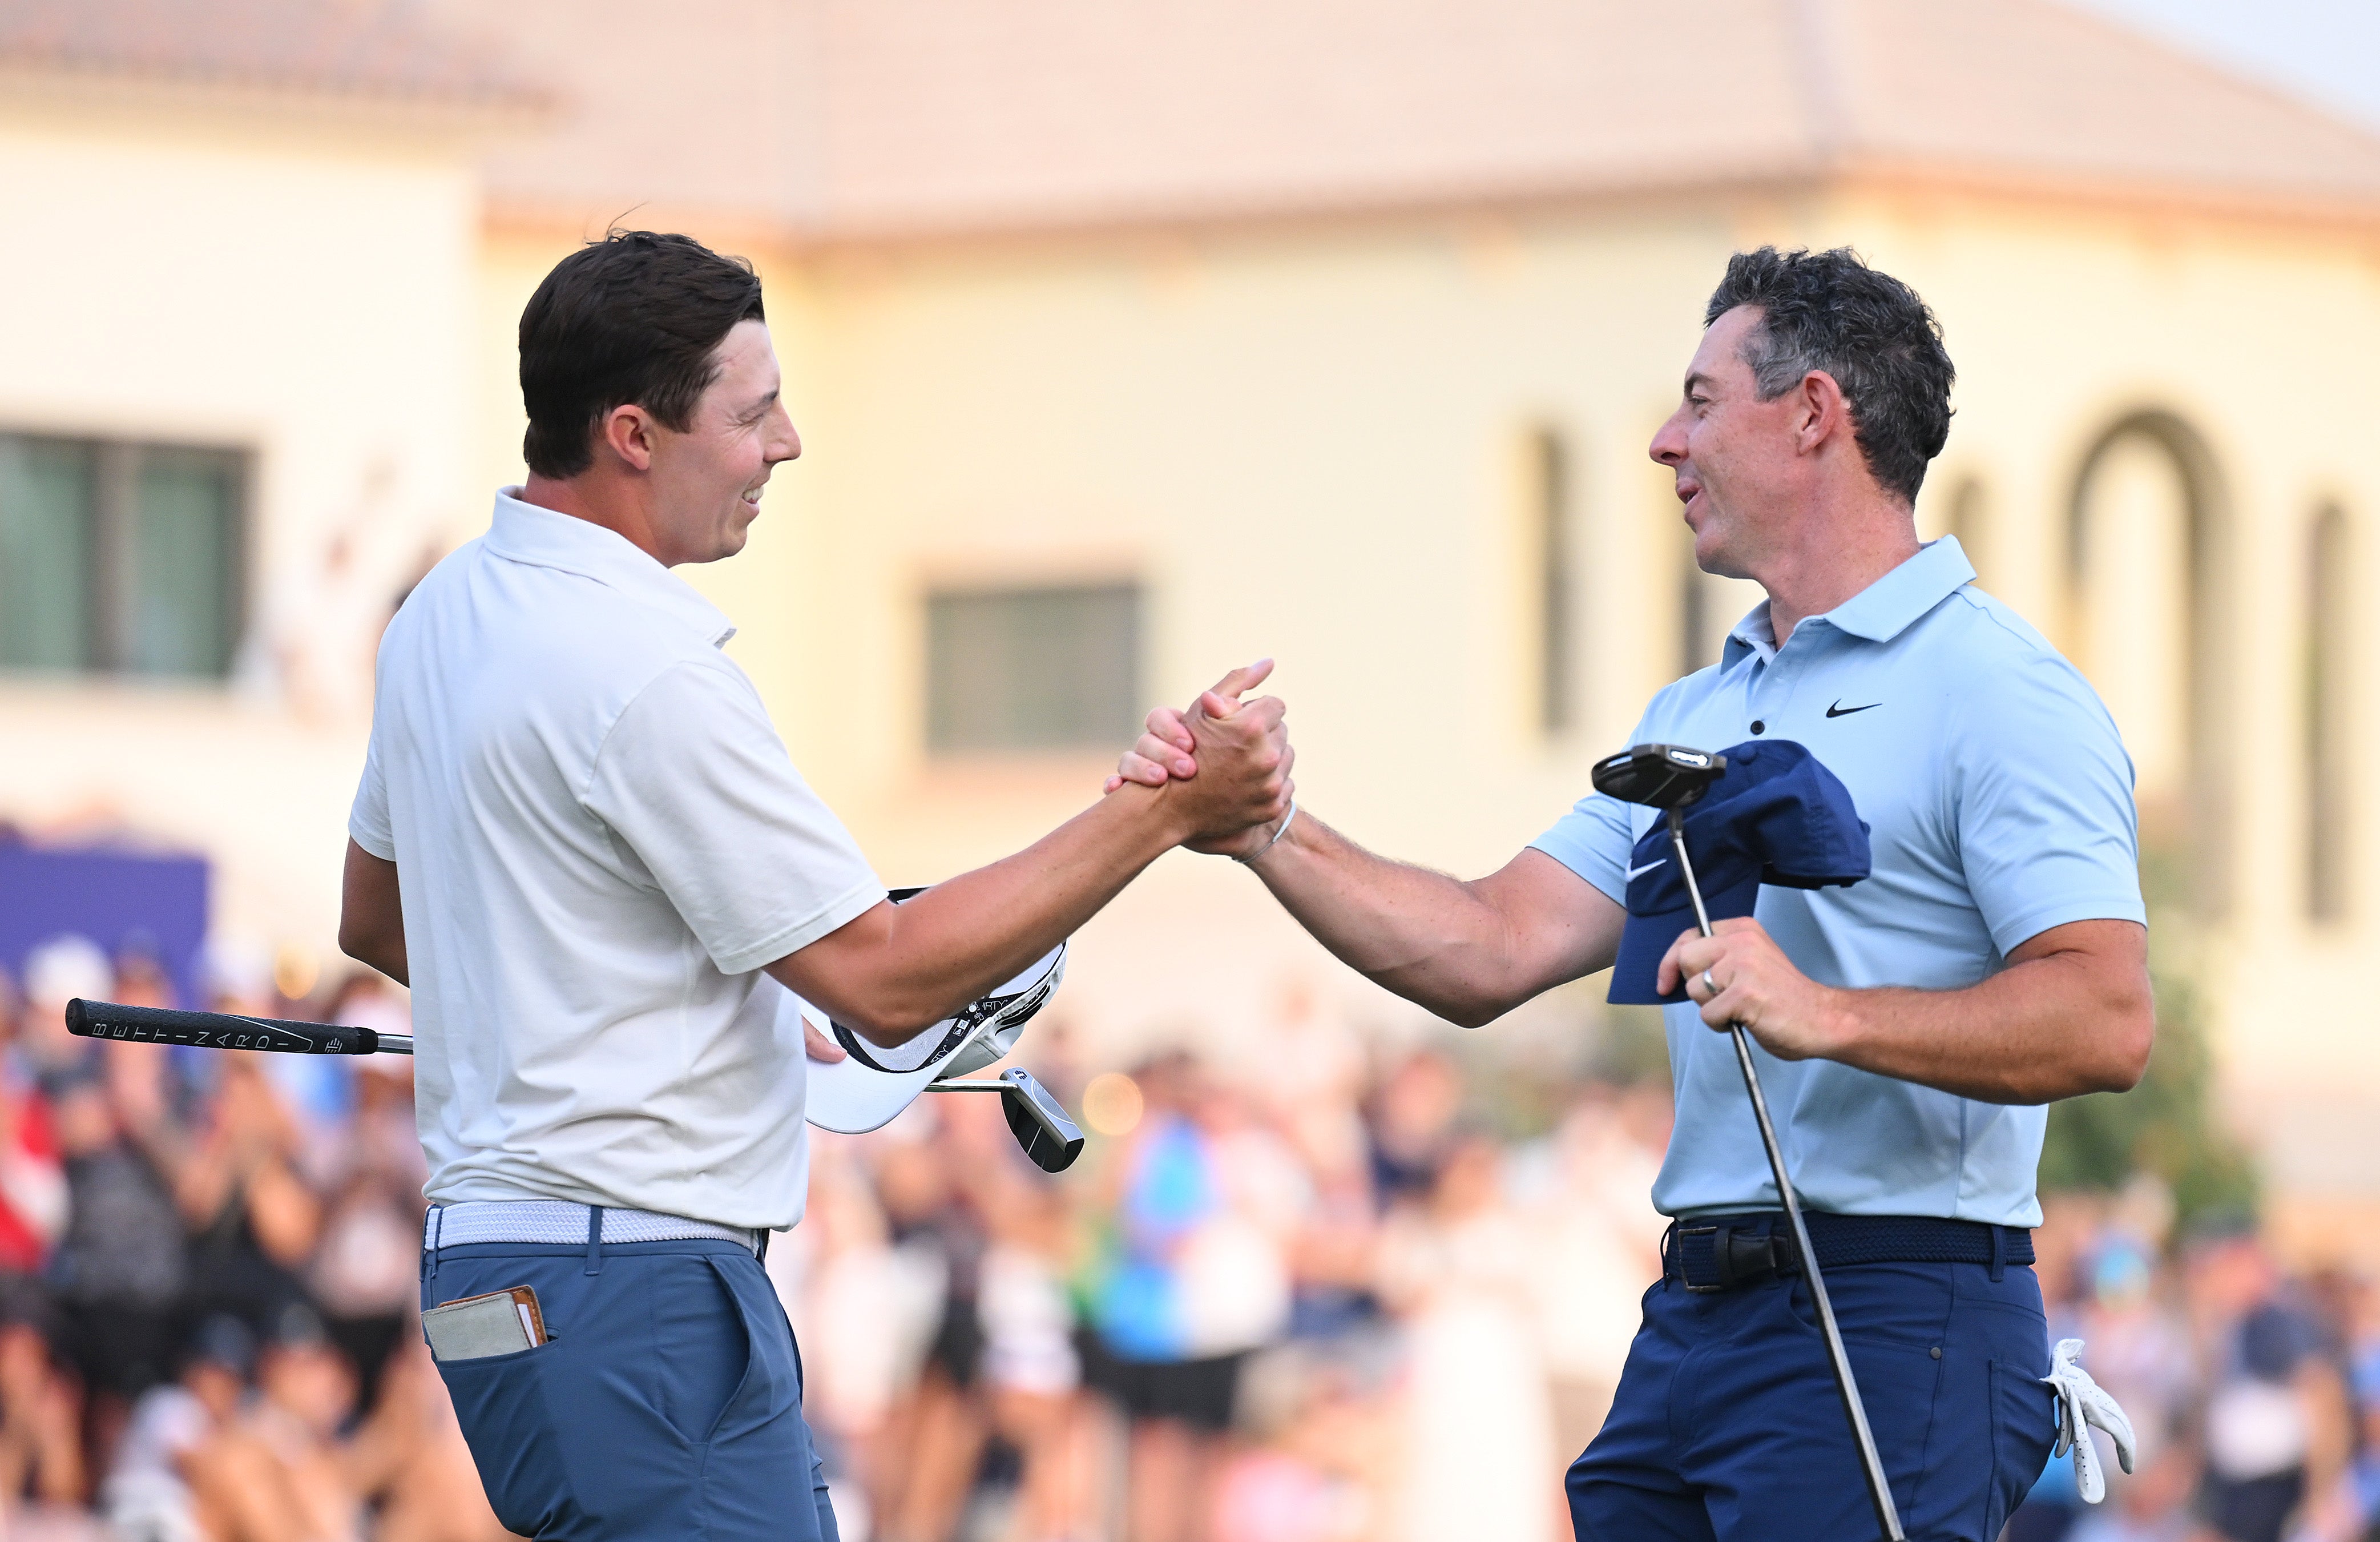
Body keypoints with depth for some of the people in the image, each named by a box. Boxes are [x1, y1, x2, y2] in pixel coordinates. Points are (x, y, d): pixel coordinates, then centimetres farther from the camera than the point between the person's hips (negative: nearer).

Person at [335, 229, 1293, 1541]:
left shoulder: (447, 611, 11)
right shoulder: (645, 676, -19)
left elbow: (374, 919, 26)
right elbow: (885, 983, -17)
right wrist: (1165, 813, -15)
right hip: (636, 1295, -10)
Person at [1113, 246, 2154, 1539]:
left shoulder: (1997, 693, -6)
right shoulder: (1694, 714, 22)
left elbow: (2107, 1020, -18)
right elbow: (1494, 955, 14)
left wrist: (1828, 1017, -28)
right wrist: (1263, 833, 4)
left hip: (1887, 1333, -8)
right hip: (1692, 1323, 8)